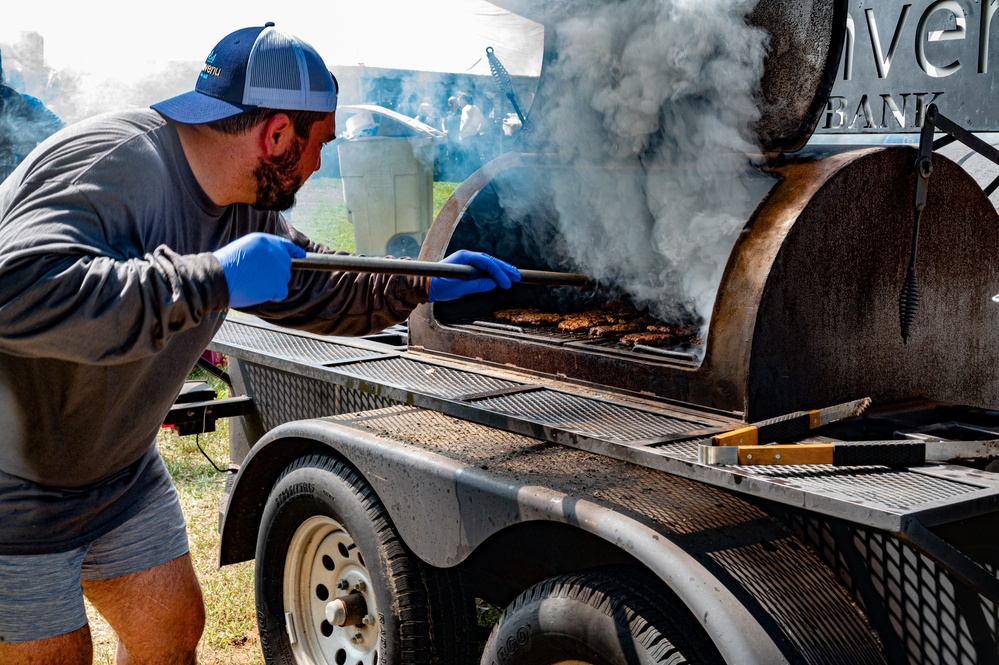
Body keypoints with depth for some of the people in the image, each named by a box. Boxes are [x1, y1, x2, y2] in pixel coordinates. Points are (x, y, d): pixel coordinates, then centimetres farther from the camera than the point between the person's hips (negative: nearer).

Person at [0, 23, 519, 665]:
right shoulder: (113, 164, -30)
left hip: (120, 468, 9)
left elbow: (314, 287, 16)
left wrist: (424, 286, 8)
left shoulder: (244, 209, 0)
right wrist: (214, 279, -42)